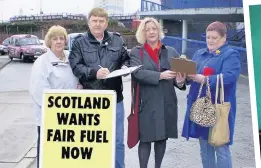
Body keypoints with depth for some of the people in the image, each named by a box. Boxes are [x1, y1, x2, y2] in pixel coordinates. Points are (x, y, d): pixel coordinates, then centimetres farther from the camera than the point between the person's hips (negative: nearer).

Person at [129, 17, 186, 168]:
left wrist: (180, 81, -18)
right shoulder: (136, 52, 2)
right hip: (147, 103, -3)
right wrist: (160, 75, -24)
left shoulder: (171, 52, 8)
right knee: (145, 139, 1)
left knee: (162, 138, 12)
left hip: (167, 103, 3)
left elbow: (180, 74, 5)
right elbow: (138, 72, -14)